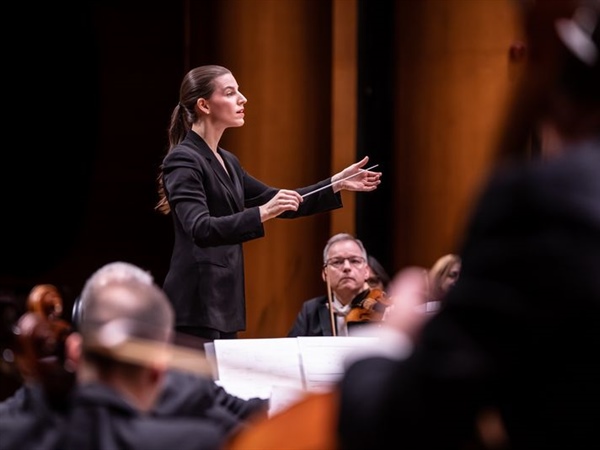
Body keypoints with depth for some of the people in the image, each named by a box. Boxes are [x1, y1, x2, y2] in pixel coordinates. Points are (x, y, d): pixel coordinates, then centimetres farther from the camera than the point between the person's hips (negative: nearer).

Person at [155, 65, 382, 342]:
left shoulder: (226, 162, 17)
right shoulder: (183, 160, -12)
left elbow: (279, 203, 24)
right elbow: (200, 230, -26)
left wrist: (337, 184, 15)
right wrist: (262, 213, -37)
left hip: (223, 304, 10)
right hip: (196, 308, -10)